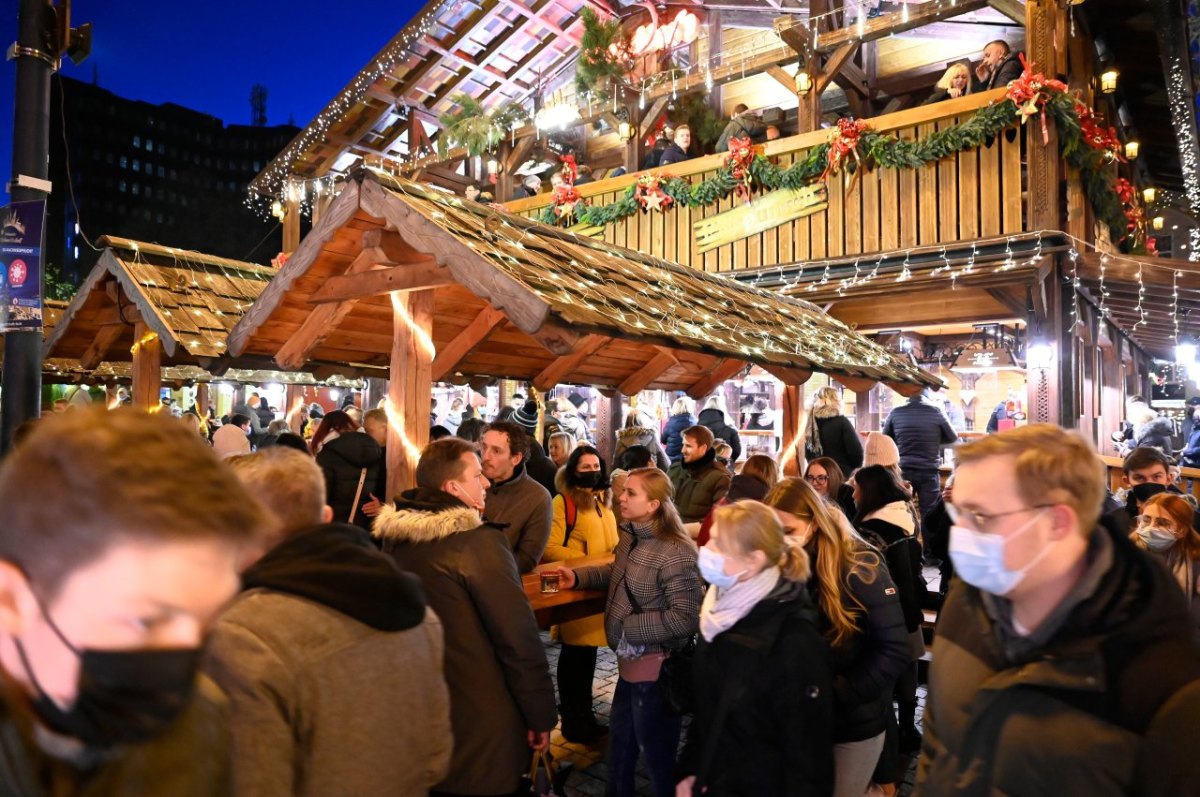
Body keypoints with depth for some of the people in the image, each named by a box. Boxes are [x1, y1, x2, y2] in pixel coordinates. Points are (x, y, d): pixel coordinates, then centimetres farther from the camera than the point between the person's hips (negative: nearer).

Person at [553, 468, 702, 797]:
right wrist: (578, 576, 5)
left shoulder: (675, 553, -26)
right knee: (619, 749, 26)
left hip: (655, 670, -9)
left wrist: (630, 627, -22)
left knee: (657, 759, 13)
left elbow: (686, 617, -29)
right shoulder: (630, 537, 2)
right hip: (630, 663, 9)